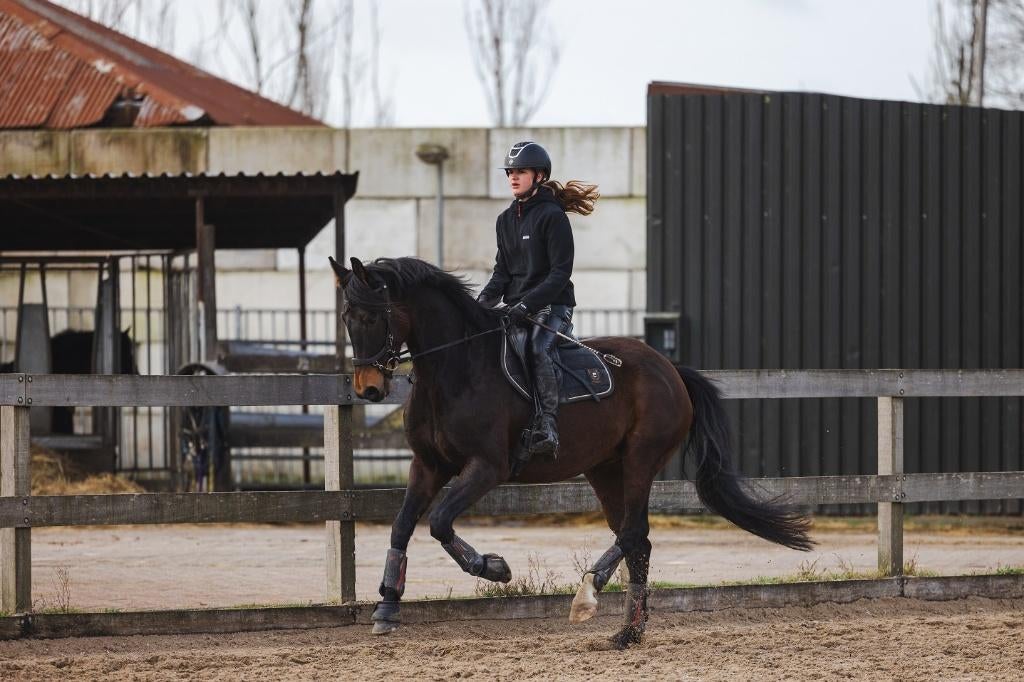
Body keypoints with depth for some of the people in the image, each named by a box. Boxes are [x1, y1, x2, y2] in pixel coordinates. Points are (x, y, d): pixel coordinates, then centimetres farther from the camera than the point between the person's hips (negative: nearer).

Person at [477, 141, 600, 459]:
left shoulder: (552, 216, -7)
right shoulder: (505, 220, 16)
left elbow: (560, 273, -13)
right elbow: (502, 271, 17)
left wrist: (527, 304, -23)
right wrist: (483, 302, -1)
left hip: (552, 305, -8)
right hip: (515, 307, 8)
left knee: (538, 349, -33)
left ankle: (548, 428, -42)